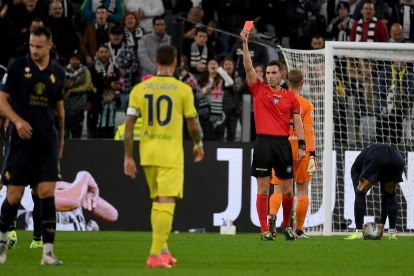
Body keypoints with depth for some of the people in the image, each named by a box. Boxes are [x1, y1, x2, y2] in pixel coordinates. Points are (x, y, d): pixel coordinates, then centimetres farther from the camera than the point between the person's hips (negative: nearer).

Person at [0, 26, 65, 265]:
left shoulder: (58, 73, 7)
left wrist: (61, 137, 21)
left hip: (47, 141, 2)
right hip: (22, 139, -2)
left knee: (47, 193, -9)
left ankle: (48, 251, -9)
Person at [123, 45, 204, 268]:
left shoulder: (140, 89, 3)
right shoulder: (183, 90, -5)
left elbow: (129, 124, 1)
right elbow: (193, 125, 1)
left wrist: (128, 157, 6)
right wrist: (198, 144, 21)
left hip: (147, 152, 4)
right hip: (171, 153, -4)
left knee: (157, 201, 20)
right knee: (166, 203, -6)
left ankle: (162, 249, 21)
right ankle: (155, 255, -14)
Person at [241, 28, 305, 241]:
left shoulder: (290, 97, 10)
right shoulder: (259, 90, 7)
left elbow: (297, 122, 8)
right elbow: (248, 67, -2)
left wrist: (302, 145, -1)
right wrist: (245, 43, -12)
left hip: (283, 143, 1)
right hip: (263, 142, -1)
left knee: (287, 190, 4)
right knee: (263, 190, -3)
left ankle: (287, 225, 22)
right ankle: (264, 230, 0)